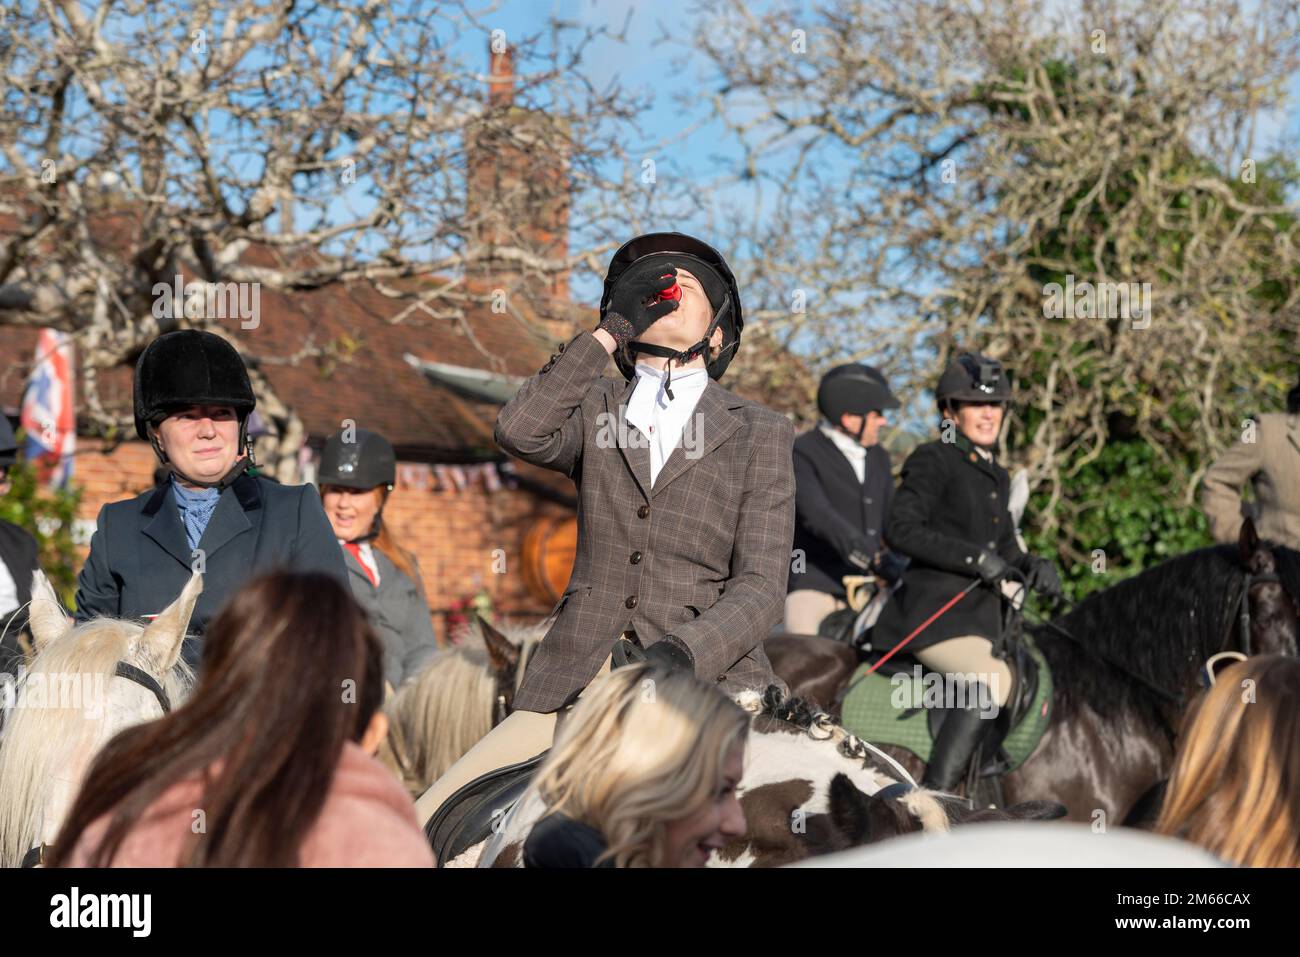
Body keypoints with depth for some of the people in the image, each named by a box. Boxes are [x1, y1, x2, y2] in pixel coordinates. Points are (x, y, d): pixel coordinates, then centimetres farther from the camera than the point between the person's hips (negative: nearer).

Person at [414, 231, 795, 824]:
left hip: (710, 680, -1)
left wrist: (679, 657, -17)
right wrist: (610, 331, -2)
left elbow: (760, 586, 1)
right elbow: (519, 432, -8)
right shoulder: (596, 413, 16)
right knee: (425, 828, -10)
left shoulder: (761, 434, 11)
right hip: (579, 684, 2)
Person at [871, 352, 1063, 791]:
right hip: (934, 606, -9)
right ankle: (934, 792, -30)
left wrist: (1033, 566, 2)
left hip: (981, 612, 9)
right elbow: (902, 530, -15)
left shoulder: (997, 477, 19)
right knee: (994, 680, -29)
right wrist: (975, 558, -19)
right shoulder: (933, 461, -5)